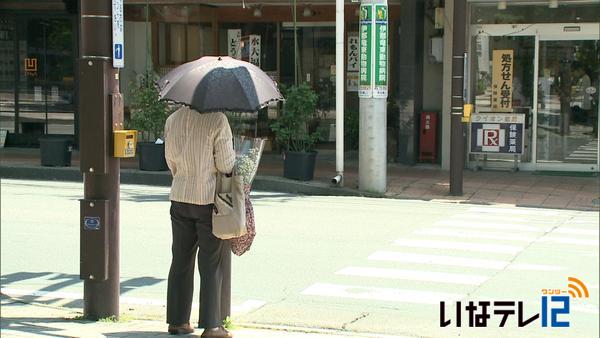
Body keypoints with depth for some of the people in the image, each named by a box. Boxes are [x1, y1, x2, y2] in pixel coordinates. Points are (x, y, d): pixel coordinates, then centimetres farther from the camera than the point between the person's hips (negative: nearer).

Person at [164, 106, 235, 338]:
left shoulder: (172, 120, 4)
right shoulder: (217, 120, -14)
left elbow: (171, 161, 10)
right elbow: (226, 165, -12)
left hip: (180, 197, 5)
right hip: (209, 199, -5)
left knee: (181, 261, 13)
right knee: (211, 265, 2)